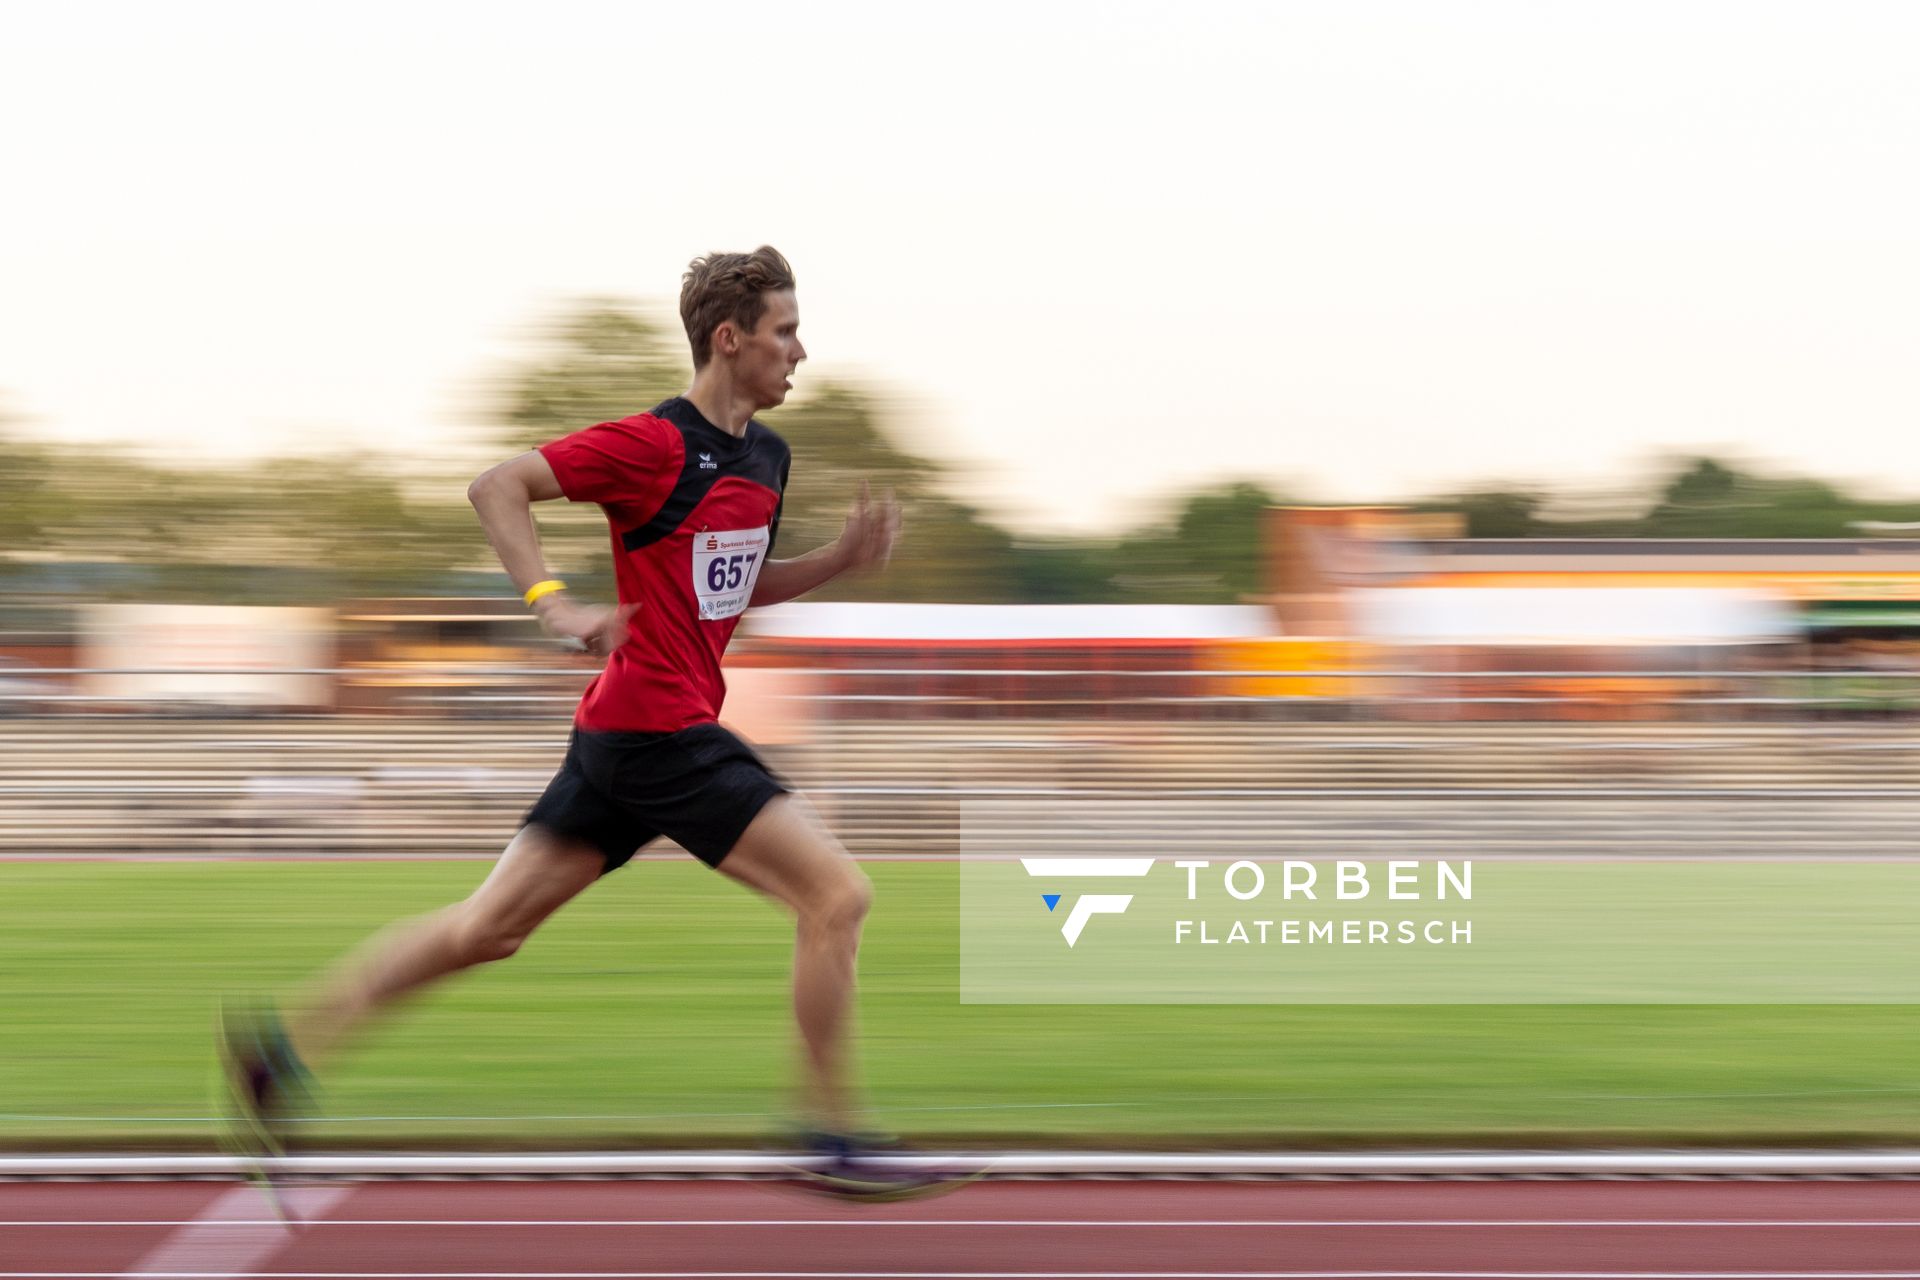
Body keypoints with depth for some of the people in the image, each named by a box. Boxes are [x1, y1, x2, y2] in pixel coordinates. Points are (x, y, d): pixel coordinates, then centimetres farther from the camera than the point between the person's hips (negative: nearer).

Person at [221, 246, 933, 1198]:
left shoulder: (767, 456, 14)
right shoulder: (654, 443, -13)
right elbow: (495, 486, -13)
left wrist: (842, 557, 11)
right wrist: (553, 603, -23)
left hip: (624, 731, 9)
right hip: (660, 730, -9)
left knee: (489, 927, 10)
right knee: (837, 895, -8)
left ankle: (285, 1046, 11)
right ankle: (830, 1137, 0)